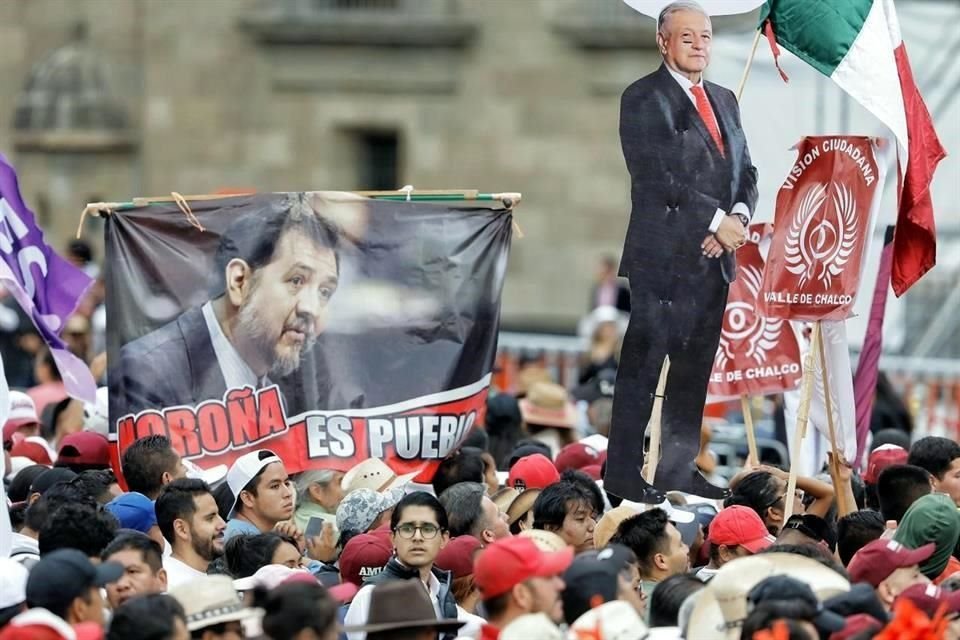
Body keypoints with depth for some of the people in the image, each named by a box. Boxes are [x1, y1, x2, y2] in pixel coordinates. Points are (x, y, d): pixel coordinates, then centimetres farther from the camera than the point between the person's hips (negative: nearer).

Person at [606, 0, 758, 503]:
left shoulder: (723, 101, 19)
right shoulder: (644, 99, -5)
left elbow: (745, 172, 18)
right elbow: (657, 176, -14)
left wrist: (739, 217, -3)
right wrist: (716, 220, -16)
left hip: (714, 256, 7)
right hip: (664, 258, -7)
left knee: (695, 369, 10)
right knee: (642, 368, -5)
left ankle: (678, 468, 17)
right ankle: (623, 475, -3)